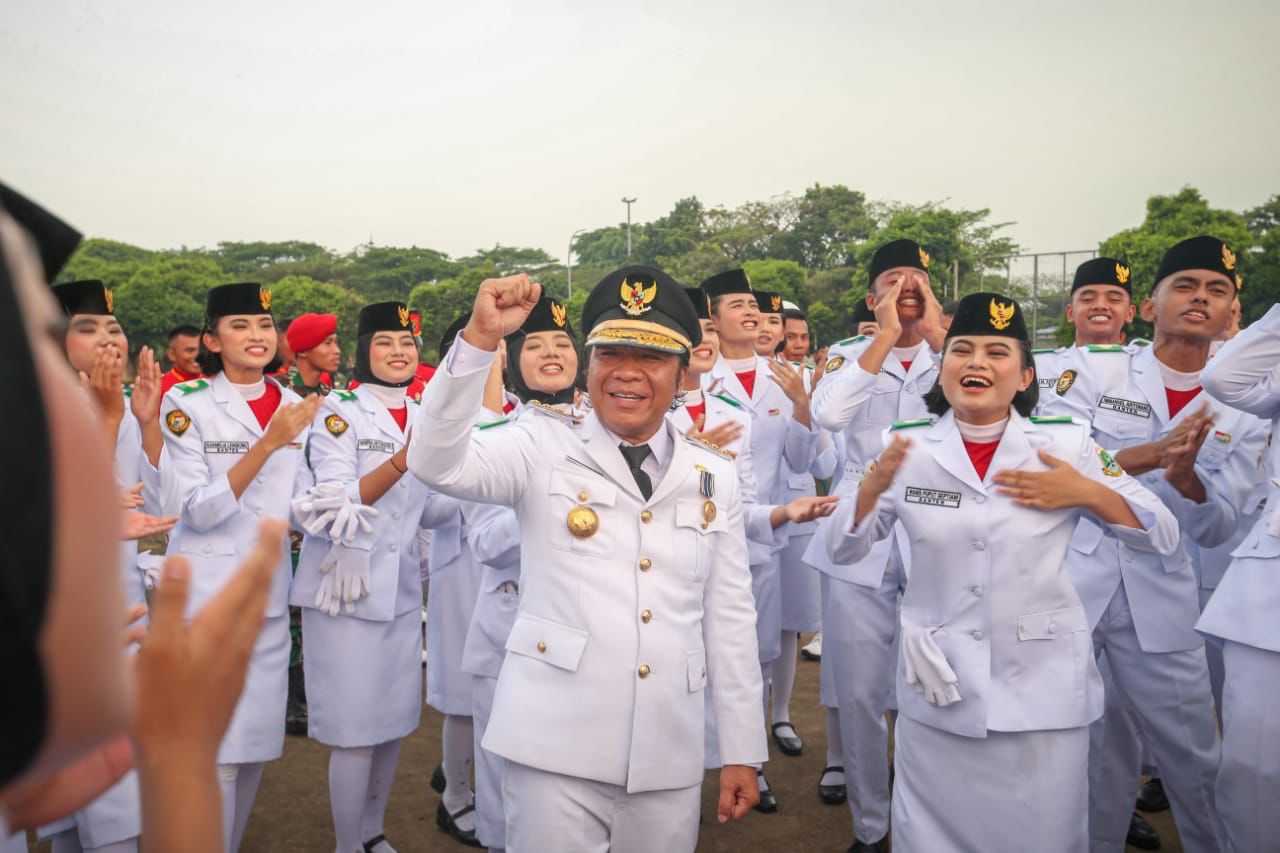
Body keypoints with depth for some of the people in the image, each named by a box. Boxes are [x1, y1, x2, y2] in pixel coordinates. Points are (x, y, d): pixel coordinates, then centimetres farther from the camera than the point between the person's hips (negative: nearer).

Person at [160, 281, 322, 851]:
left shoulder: (294, 406, 7)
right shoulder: (186, 404, -8)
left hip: (269, 594, 5)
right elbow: (198, 511, -14)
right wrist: (266, 444, -23)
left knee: (256, 744, 12)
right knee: (213, 755, -5)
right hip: (205, 594, -5)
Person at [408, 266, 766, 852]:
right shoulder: (543, 449, -1)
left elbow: (730, 619, 8)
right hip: (557, 749, -3)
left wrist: (741, 751, 8)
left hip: (670, 760, 3)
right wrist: (480, 339, -26)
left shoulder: (715, 477, 7)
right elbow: (437, 463, -17)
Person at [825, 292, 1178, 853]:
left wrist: (1089, 495, -16)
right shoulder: (907, 447, -4)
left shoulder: (1068, 443, -5)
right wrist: (873, 486, -19)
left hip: (1043, 694, 0)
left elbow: (1163, 538, 2)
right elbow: (842, 551, -1)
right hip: (937, 693, 1)